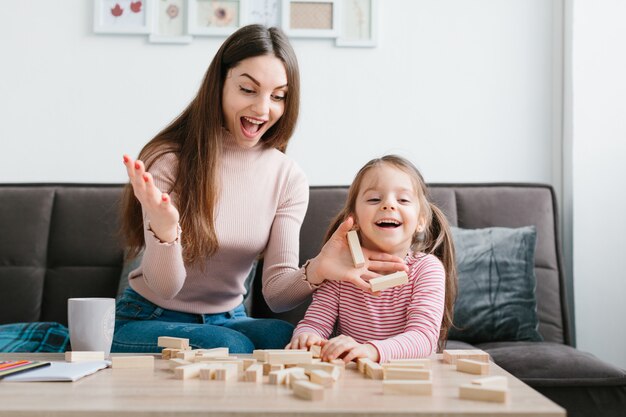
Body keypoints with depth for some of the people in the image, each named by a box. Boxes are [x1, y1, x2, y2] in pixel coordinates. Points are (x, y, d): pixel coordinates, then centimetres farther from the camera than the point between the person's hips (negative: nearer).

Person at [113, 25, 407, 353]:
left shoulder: (288, 178, -6)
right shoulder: (167, 160, -16)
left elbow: (276, 293, -12)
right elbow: (164, 289, -20)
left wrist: (317, 271, -35)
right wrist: (164, 231, -42)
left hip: (229, 321, 4)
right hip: (148, 323, -3)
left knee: (285, 336, -28)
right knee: (232, 347, -33)